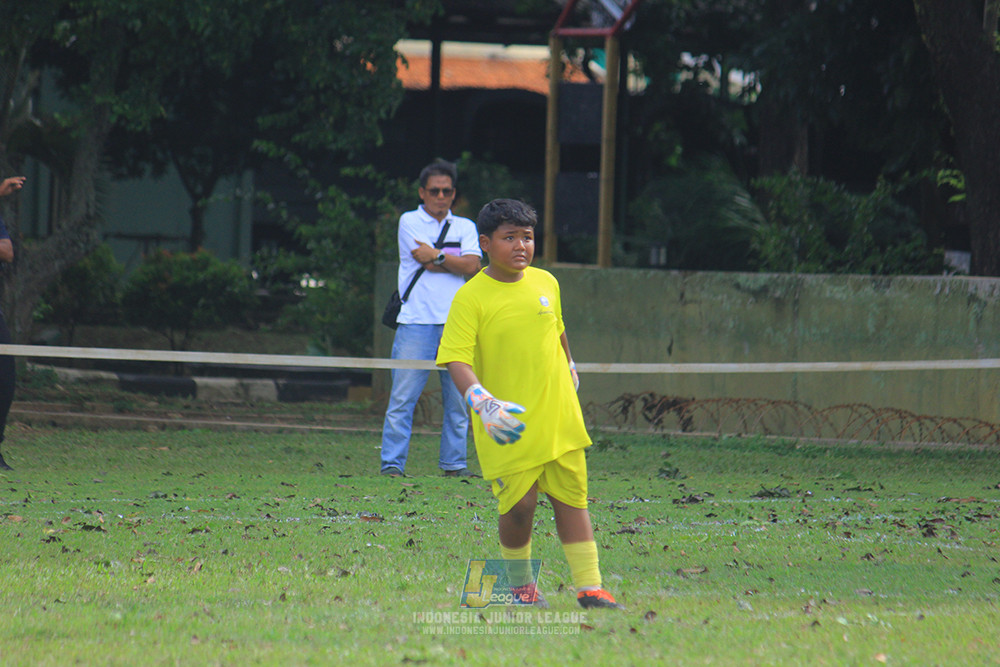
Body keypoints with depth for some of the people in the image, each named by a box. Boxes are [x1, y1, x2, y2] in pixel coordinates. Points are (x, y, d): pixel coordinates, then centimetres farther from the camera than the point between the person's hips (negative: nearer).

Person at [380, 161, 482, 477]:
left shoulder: (465, 227, 15)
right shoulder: (409, 221, 6)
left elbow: (472, 266, -2)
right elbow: (427, 263, -7)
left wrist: (436, 256, -4)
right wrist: (454, 261, 2)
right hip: (416, 321, -3)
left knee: (458, 398, 3)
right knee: (403, 397, -7)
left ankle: (453, 463, 12)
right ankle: (392, 464, -5)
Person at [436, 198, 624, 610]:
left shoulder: (546, 283, 5)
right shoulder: (471, 298, -11)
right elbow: (457, 360, -18)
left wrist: (570, 371, 37)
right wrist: (484, 404, -32)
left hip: (559, 418, 5)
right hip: (508, 428, -5)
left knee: (571, 499, 6)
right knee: (518, 505, -5)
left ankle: (589, 587, 10)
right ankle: (518, 583, 18)